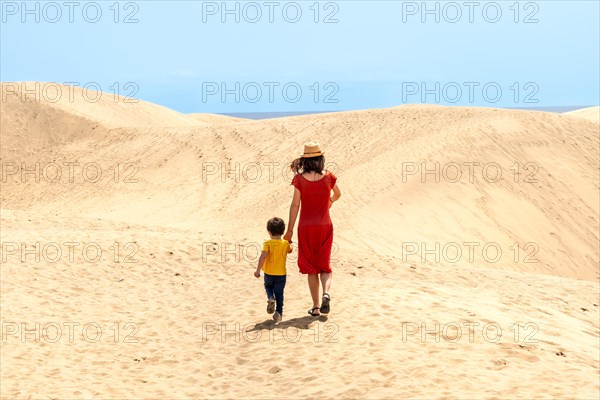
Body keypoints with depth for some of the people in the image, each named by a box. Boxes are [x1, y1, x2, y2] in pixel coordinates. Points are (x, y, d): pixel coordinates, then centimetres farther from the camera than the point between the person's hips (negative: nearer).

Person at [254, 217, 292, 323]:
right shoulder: (286, 244, -2)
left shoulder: (268, 244, -13)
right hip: (281, 273, 2)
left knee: (268, 286, 26)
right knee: (279, 293, 12)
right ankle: (279, 313, 9)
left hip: (269, 273, -2)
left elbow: (263, 256, -23)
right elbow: (290, 250, 20)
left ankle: (271, 298, -2)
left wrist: (258, 270, -20)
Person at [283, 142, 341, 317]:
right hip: (324, 226, 1)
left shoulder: (300, 179, -9)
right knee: (324, 265, 11)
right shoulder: (328, 177, -3)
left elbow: (295, 205, -8)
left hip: (306, 227, -1)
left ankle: (316, 307, 9)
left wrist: (289, 230, -2)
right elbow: (337, 194, 17)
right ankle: (326, 293, -17)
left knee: (311, 268, 9)